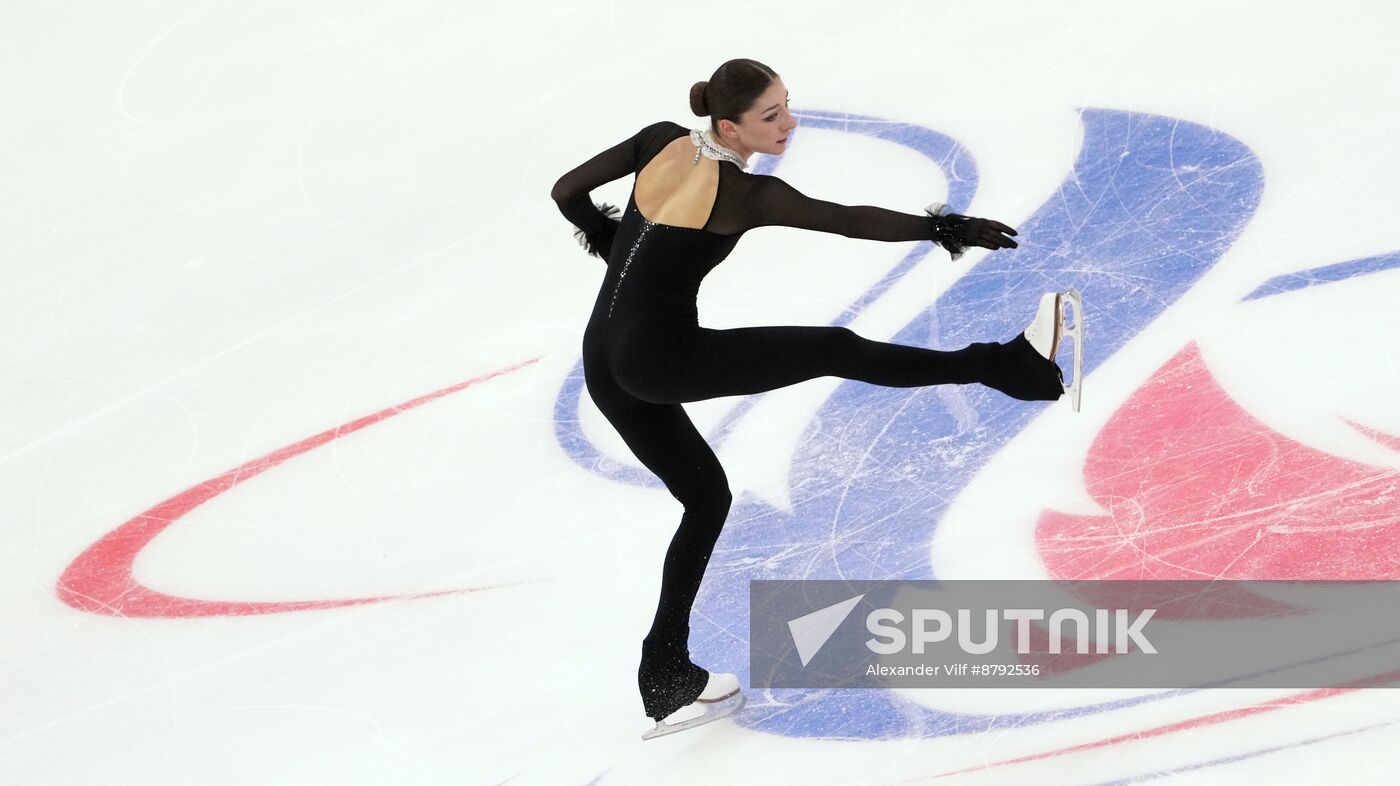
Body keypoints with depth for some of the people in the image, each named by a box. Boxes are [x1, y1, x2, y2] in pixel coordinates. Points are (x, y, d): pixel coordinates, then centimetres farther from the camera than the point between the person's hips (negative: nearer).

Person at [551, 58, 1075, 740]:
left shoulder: (661, 141, 7)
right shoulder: (745, 194, -12)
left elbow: (567, 191, 14)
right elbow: (849, 221, -19)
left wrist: (607, 241, 29)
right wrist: (945, 229, -16)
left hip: (605, 367, 8)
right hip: (662, 357, -8)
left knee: (706, 497, 21)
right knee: (836, 350, -10)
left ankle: (667, 682, 24)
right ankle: (1006, 365, -13)